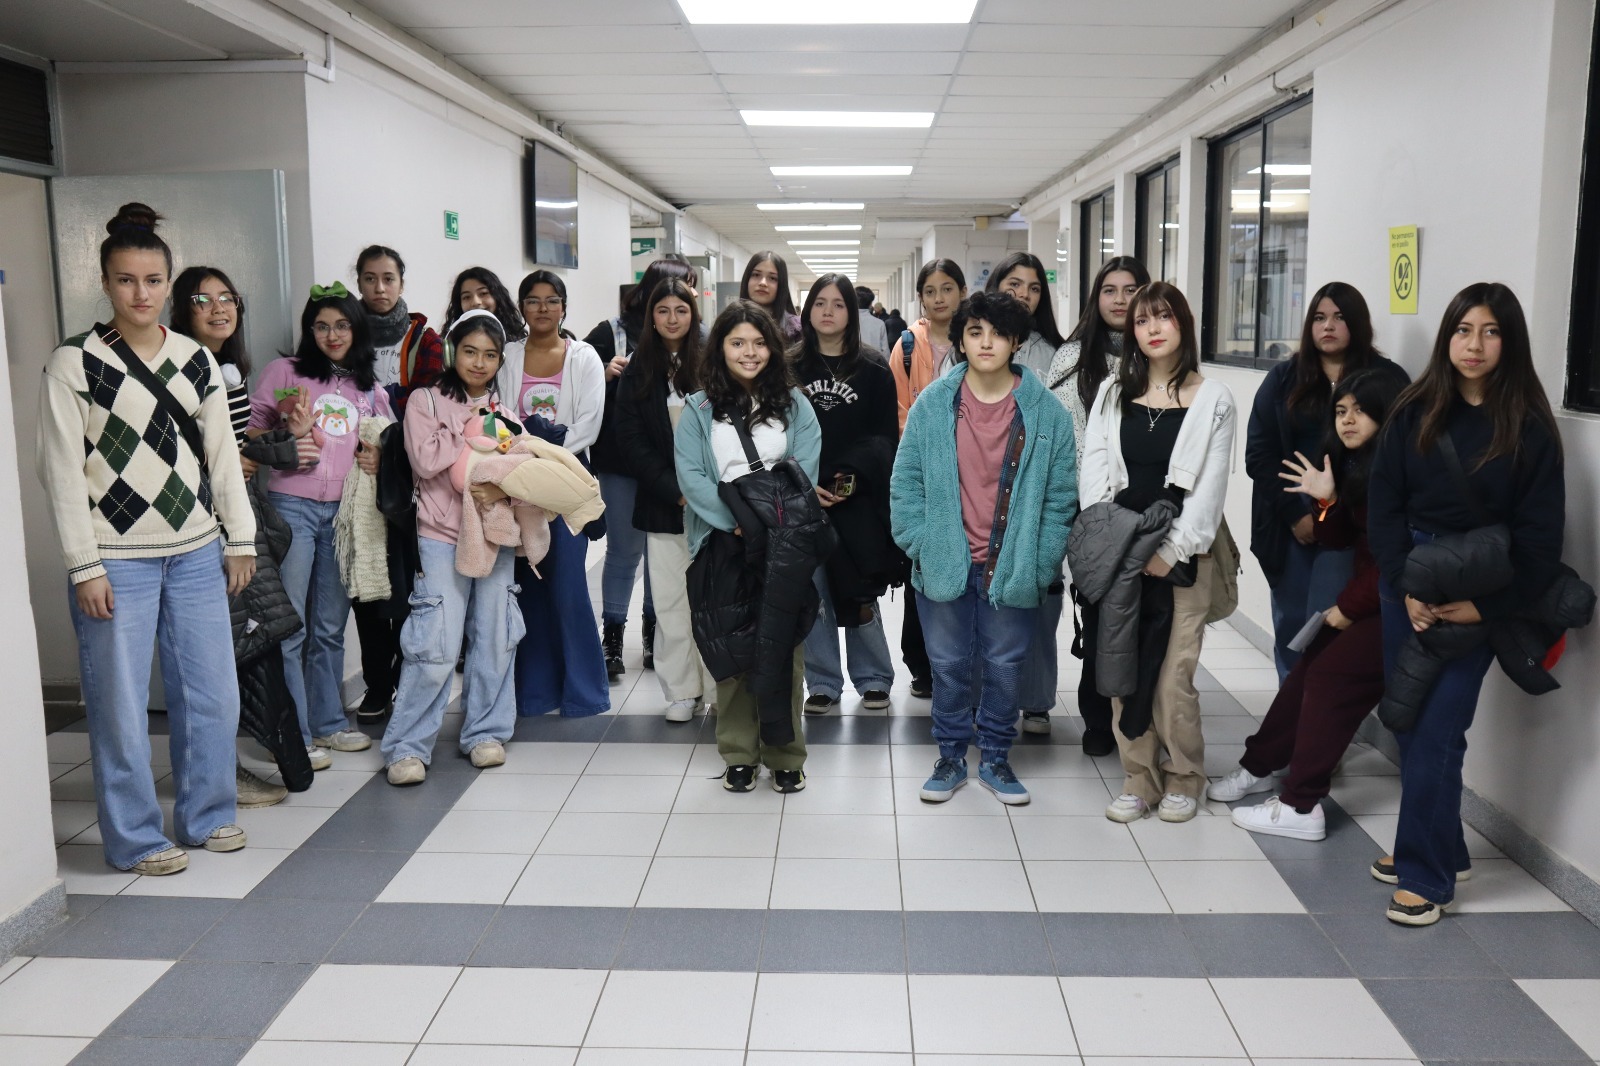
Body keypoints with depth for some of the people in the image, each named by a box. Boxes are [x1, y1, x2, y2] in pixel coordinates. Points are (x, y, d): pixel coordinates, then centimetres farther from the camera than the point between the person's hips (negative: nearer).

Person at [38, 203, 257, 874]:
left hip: (197, 553, 4)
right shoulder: (74, 364, -4)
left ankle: (206, 815, 26)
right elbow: (62, 470, -6)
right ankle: (136, 838, 17)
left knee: (214, 695, 8)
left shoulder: (197, 360, 9)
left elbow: (223, 454, 12)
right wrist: (84, 567, -10)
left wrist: (240, 539, 10)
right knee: (121, 706, 2)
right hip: (117, 561, -4)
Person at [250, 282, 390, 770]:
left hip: (343, 512, 4)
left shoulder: (369, 387, 14)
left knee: (330, 627, 13)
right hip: (291, 506, -4)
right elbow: (249, 431, 3)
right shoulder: (284, 371, 2)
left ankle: (328, 723, 24)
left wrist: (377, 458, 1)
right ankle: (294, 737, 2)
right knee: (289, 624, -4)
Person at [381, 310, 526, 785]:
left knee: (495, 639, 6)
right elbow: (425, 460, -11)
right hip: (442, 538, -4)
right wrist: (470, 430, -6)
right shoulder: (425, 401, 3)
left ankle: (485, 732, 20)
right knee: (435, 645, -9)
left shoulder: (505, 409, 13)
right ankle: (408, 747, 1)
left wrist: (504, 488, -16)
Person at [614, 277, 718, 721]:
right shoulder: (638, 371, 8)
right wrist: (675, 490, -8)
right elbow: (630, 439, 2)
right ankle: (682, 692, 12)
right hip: (663, 503, 2)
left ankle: (720, 686, 10)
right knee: (670, 599, 3)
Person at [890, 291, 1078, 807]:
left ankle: (995, 758, 30)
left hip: (1011, 567, 0)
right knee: (949, 665, 10)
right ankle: (951, 758, 28)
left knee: (1005, 666, 11)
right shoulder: (932, 405, -3)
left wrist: (1040, 563, -6)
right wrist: (920, 546, -6)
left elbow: (1061, 496, -1)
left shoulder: (1045, 412, -3)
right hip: (945, 565, 0)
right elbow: (905, 483, 1)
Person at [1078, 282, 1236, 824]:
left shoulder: (1213, 399, 3)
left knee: (1172, 677, -4)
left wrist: (1170, 553, -10)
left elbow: (1209, 488, -2)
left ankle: (1183, 778, 17)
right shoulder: (1112, 393, 10)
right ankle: (1139, 779, 17)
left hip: (1181, 553, -2)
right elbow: (1094, 474, 5)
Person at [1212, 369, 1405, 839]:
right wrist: (1326, 500, -9)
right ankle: (1259, 766, 24)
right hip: (1365, 596, 9)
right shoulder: (1354, 465, 11)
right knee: (1307, 669, 9)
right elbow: (1339, 538, 11)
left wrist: (1348, 608, -12)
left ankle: (1301, 808, -2)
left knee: (1329, 675, -10)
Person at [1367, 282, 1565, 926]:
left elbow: (1540, 534, -5)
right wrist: (1407, 586, -9)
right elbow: (1383, 505, 1)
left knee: (1436, 735, -6)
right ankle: (1442, 852, 24)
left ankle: (1427, 876, 5)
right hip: (1407, 585, 4)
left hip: (1478, 597, -3)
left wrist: (1486, 606, -13)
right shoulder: (1415, 412, 2)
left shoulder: (1529, 428, -5)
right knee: (1409, 726, 8)